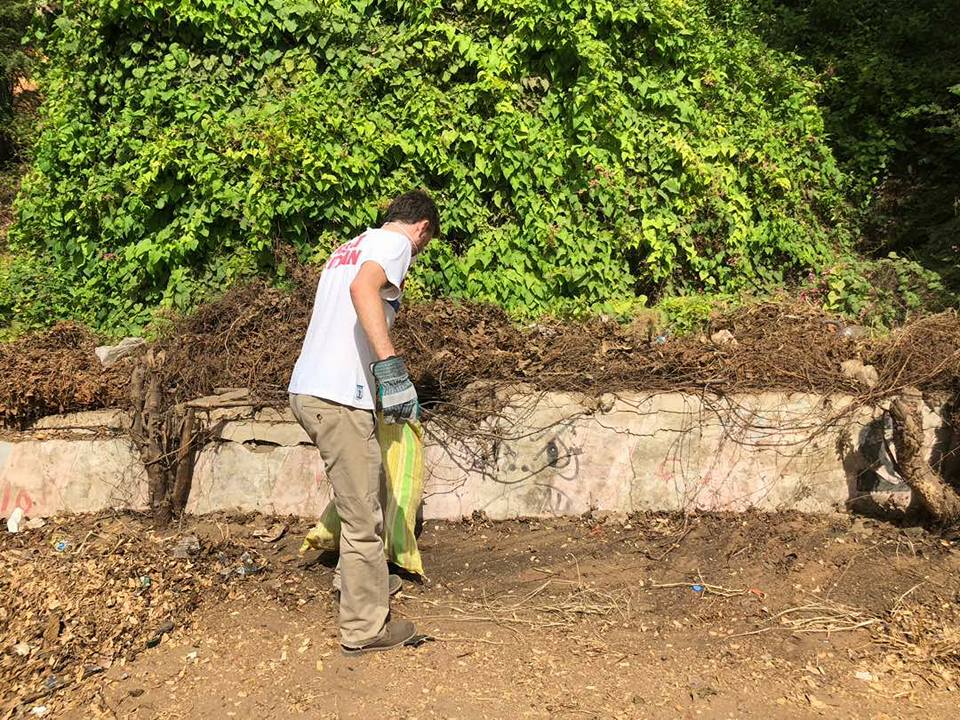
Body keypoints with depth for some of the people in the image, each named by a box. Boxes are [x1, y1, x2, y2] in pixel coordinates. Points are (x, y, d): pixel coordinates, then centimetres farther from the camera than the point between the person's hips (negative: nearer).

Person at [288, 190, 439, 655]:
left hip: (307, 390, 10)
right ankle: (365, 629, 11)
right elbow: (363, 289, -26)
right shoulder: (395, 242, -3)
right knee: (363, 518, 1)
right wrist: (391, 365, -30)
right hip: (338, 398, -10)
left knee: (362, 498, 26)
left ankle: (361, 579, 41)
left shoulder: (351, 247, 24)